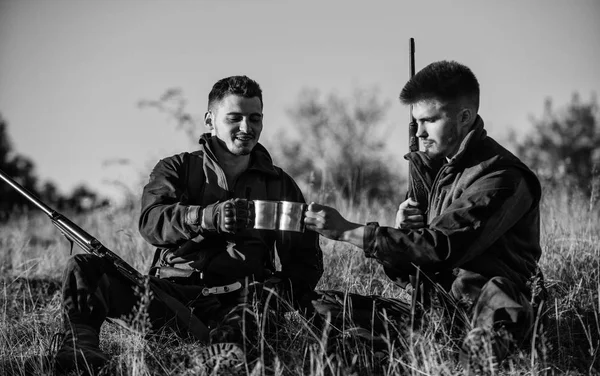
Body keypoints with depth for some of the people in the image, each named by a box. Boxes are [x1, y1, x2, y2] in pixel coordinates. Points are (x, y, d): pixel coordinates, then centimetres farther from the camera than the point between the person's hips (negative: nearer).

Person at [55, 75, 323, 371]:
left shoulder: (280, 185, 19)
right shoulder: (177, 169, 13)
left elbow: (307, 260, 19)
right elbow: (150, 221, -9)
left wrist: (285, 289, -5)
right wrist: (207, 217, -30)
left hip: (232, 303, 0)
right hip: (166, 295, 0)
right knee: (83, 269, -20)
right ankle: (80, 348, -39)